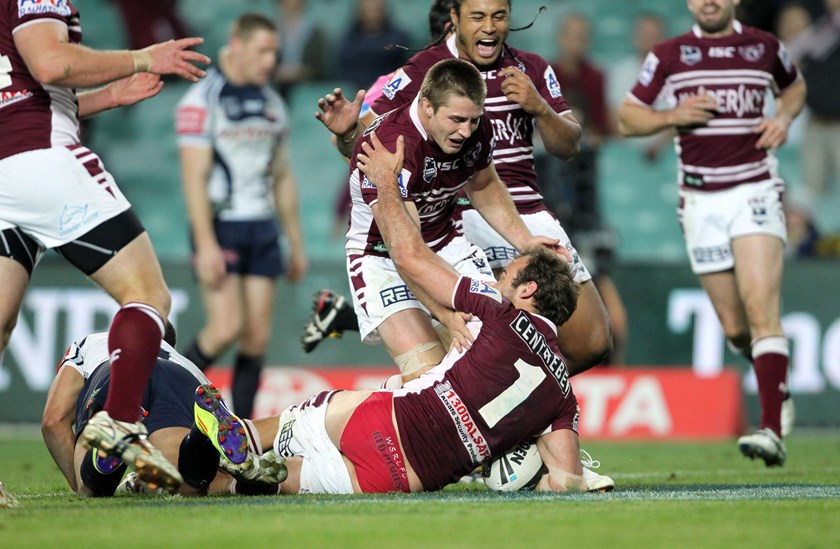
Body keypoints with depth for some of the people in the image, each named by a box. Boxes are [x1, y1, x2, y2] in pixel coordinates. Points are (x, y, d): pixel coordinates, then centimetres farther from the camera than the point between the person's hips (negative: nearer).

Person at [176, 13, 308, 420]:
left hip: (262, 229, 6)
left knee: (257, 337, 0)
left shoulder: (272, 104, 14)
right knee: (226, 326, -18)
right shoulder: (202, 101, -7)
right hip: (219, 226, -6)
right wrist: (205, 244, -20)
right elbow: (194, 177, -13)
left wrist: (296, 243, 17)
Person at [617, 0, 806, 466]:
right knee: (734, 327, 6)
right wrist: (674, 116, -10)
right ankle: (772, 372, 41)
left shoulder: (764, 47, 5)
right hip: (701, 200, 2)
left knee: (761, 309, -19)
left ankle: (772, 431, -25)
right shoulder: (669, 55, 4)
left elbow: (794, 86, 25)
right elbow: (627, 117, 9)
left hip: (754, 191, -2)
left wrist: (784, 117, 3)